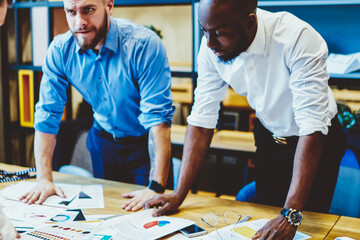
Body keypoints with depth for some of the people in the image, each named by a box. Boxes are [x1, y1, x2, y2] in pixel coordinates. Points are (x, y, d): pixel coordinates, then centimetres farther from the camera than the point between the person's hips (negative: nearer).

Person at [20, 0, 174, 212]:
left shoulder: (145, 45, -29)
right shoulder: (60, 51, -14)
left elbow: (158, 116, -32)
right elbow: (48, 114, -10)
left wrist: (156, 188, -36)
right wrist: (44, 179, -15)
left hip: (144, 143, -4)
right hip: (102, 141, 4)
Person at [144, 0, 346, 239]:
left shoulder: (299, 40, -34)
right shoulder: (212, 47, -19)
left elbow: (312, 127, -37)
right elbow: (202, 120, -14)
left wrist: (291, 215, -43)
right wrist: (179, 194, -17)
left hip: (317, 144, -4)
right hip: (269, 138, 4)